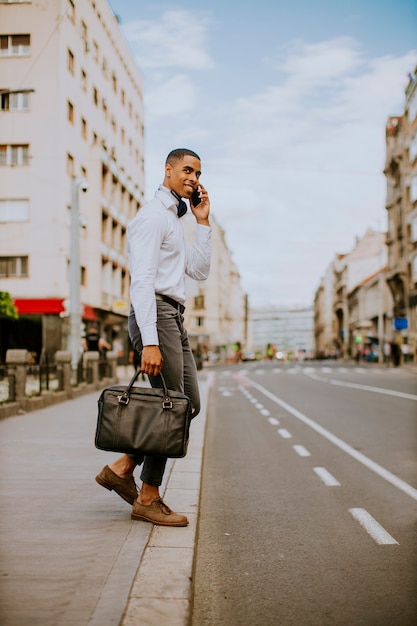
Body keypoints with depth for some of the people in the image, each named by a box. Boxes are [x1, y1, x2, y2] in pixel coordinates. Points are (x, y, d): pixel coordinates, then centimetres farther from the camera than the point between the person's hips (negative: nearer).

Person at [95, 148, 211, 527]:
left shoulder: (175, 221, 24)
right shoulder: (153, 216, -7)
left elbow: (201, 272, 19)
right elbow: (142, 280, -18)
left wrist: (203, 222, 14)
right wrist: (149, 342, -26)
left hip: (174, 318, 10)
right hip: (156, 314, -10)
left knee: (189, 404, 9)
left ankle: (122, 468, 14)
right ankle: (148, 499, 3)